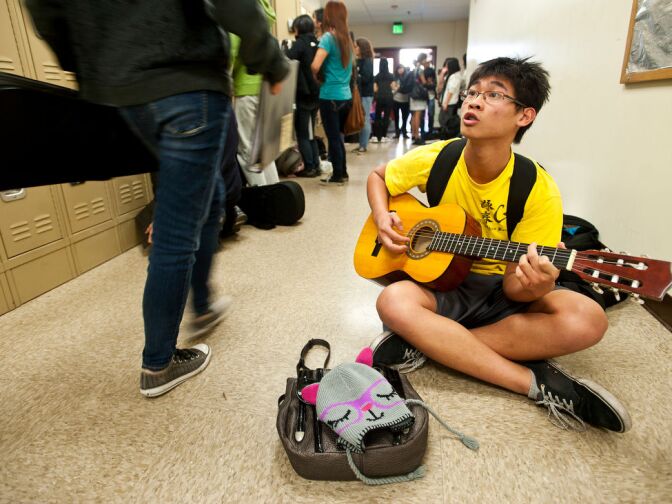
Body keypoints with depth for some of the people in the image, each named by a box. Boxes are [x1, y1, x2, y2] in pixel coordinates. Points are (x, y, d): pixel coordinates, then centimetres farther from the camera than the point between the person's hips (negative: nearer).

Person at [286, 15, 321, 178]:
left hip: (304, 94, -7)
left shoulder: (300, 43, -9)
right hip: (316, 93, 7)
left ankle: (309, 167, -2)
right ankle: (315, 165, 13)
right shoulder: (316, 43, 12)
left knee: (302, 133, -1)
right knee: (310, 132, 14)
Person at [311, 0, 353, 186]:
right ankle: (343, 172, 21)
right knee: (338, 136, 16)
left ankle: (337, 176, 5)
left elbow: (315, 66, -19)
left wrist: (317, 78, 0)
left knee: (333, 137, 0)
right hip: (345, 96, 7)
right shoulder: (347, 39, 12)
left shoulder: (328, 37, -10)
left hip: (330, 96, -7)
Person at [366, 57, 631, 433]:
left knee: (587, 320, -28)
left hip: (501, 292, 0)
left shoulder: (538, 190, -15)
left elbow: (514, 286, -14)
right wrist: (382, 218, -12)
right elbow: (377, 177, 8)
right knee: (394, 302, -33)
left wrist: (535, 286, -38)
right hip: (442, 280, 1)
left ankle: (425, 342, -22)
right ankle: (539, 383, -22)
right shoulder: (436, 159, -10)